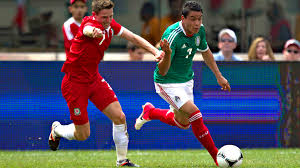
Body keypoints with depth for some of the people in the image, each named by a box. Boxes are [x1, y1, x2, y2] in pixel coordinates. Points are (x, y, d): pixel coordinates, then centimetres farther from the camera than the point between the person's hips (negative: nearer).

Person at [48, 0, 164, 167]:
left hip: (94, 78, 7)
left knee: (119, 117, -3)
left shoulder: (110, 25, -2)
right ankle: (57, 129, 32)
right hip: (75, 83, -7)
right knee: (82, 135, 0)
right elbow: (87, 30, -52)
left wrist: (155, 51, -11)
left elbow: (134, 37, 4)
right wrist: (94, 32, -78)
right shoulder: (90, 23, -26)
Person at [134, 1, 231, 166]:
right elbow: (162, 71, -30)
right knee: (195, 115, -21)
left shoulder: (200, 30, -9)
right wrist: (167, 54, -49)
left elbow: (205, 52, 13)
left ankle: (150, 112, 41)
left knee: (183, 123, 17)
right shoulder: (172, 35, -30)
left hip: (186, 80, 8)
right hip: (168, 83, -8)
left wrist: (219, 76, 15)